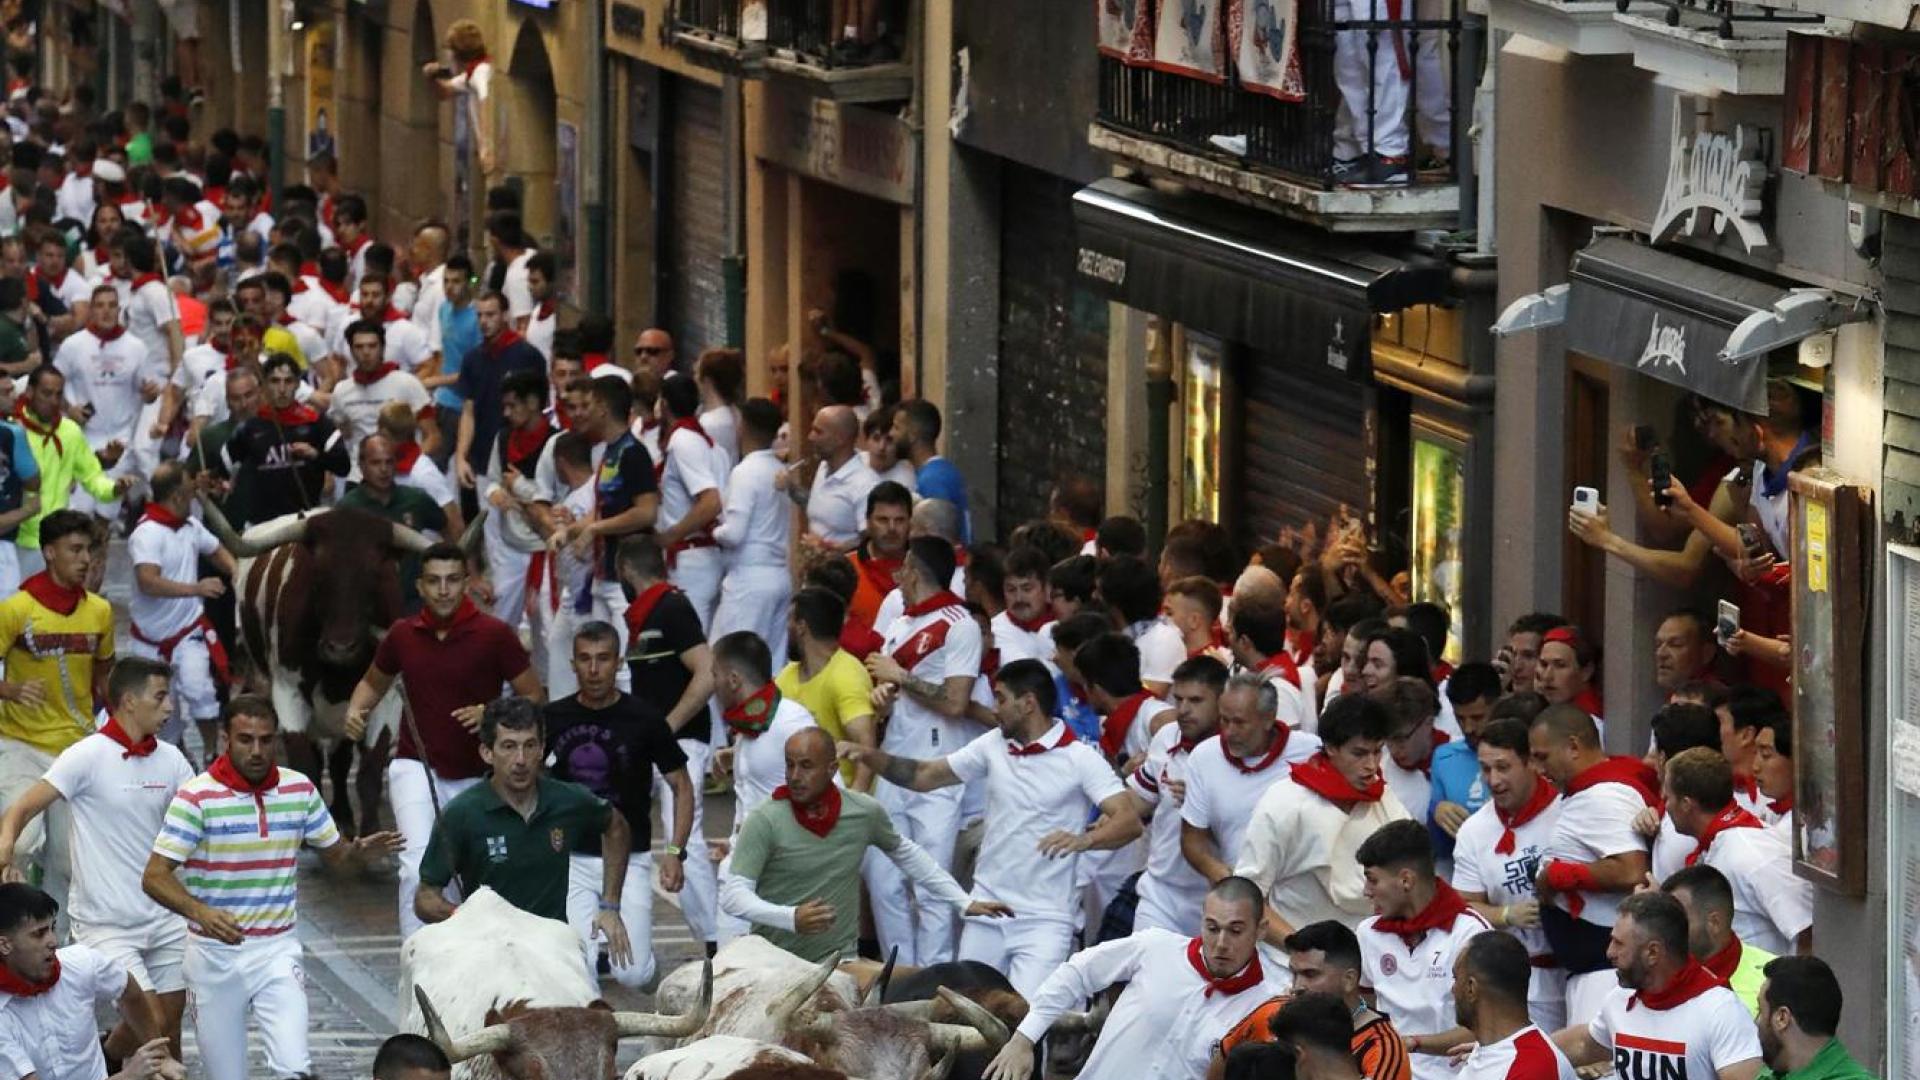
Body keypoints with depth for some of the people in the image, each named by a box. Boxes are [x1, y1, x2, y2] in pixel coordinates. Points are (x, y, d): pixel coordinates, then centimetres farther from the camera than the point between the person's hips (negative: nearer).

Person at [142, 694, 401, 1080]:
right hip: (214, 954, -2)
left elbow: (334, 855, 14)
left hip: (277, 951, 2)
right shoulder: (197, 797, -11)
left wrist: (361, 852, -11)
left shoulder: (300, 790, 2)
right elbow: (155, 876, -15)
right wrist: (200, 911, -34)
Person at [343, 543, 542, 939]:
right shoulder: (403, 636, -1)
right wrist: (356, 711, -2)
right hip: (416, 768, 0)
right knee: (418, 869, -22)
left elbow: (533, 697, -4)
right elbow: (374, 682, 19)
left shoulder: (493, 635, -9)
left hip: (475, 775, 0)